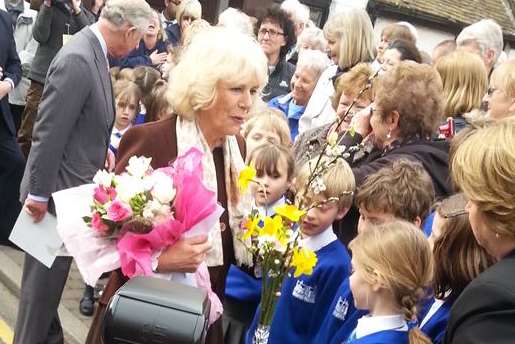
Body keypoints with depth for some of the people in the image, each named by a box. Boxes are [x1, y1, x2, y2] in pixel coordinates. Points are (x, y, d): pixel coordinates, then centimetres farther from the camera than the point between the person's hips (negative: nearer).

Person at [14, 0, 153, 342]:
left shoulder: (94, 51, 5)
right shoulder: (78, 59, -25)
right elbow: (49, 132, -24)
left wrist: (100, 148, 11)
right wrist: (38, 194, -20)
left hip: (73, 186, 9)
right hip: (58, 189, -9)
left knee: (52, 276, 22)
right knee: (44, 279, 5)